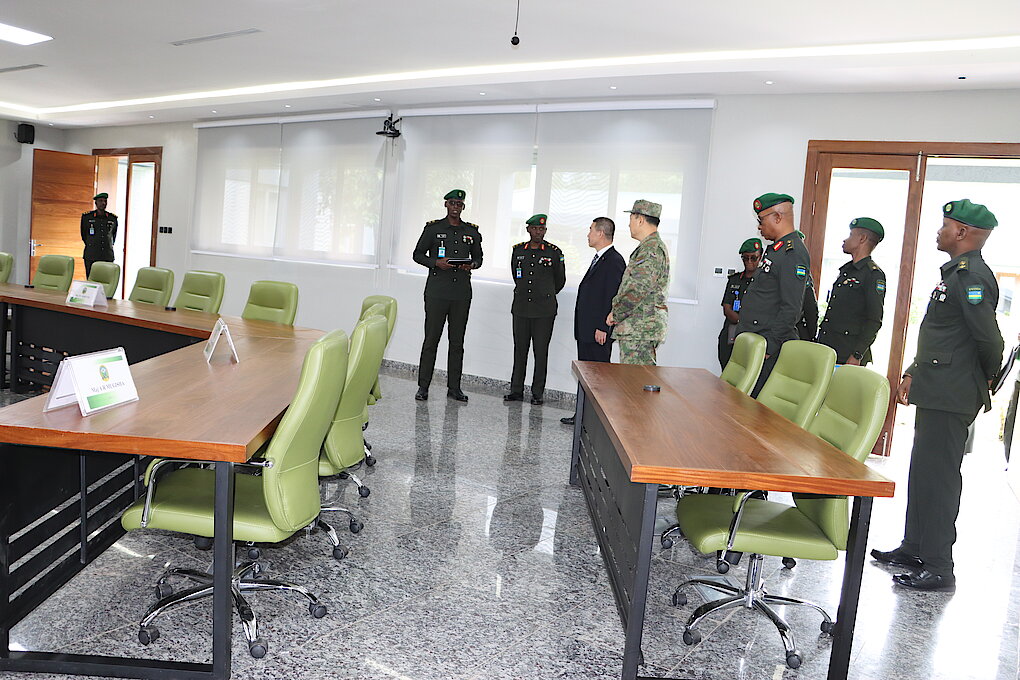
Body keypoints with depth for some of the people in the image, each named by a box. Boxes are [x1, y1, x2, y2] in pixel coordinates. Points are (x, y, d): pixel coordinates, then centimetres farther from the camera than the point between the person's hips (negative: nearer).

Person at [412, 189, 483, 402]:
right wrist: (436, 263, -11)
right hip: (437, 292, -3)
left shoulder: (472, 232, 12)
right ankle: (423, 387, 5)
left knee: (457, 342, 6)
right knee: (431, 340, -2)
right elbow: (418, 254, 7)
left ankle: (454, 388, 13)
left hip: (462, 293, 3)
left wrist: (472, 264, -3)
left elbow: (478, 257, 21)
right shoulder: (433, 228, 4)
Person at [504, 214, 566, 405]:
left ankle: (538, 393, 8)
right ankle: (516, 390, 16)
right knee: (519, 350, 8)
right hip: (521, 309, 3)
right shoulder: (518, 250, 8)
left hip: (544, 311, -3)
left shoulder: (554, 252, -1)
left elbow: (560, 280, 11)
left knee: (541, 352, 0)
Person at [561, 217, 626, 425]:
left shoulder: (614, 261, -14)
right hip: (586, 330, 10)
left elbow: (613, 297, -19)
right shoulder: (598, 259, 18)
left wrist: (603, 328, -21)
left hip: (599, 332, -10)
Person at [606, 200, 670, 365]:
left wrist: (616, 314, -11)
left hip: (642, 328, -10)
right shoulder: (647, 247, 21)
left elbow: (639, 289, -21)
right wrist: (616, 310, 10)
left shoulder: (652, 249, -13)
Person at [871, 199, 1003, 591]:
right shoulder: (956, 272, 16)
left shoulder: (972, 276, -17)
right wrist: (913, 373, 18)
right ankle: (914, 548, 28)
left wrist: (986, 385, -3)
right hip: (936, 392, 10)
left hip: (951, 397, -10)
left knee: (939, 477, -4)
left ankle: (939, 567, 5)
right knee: (922, 471, 16)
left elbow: (989, 341, -20)